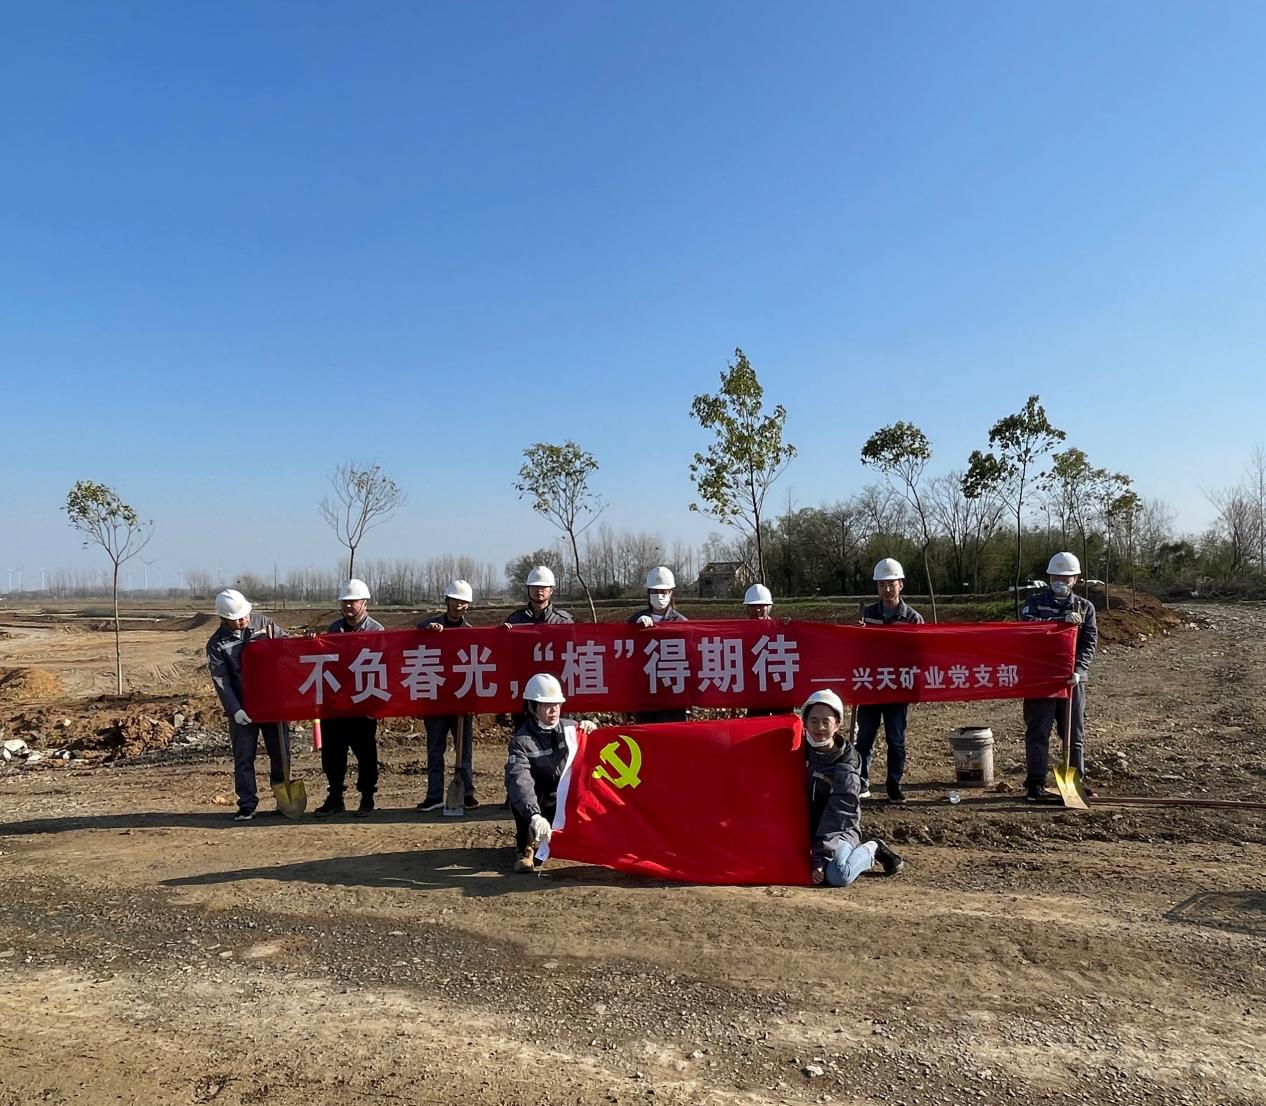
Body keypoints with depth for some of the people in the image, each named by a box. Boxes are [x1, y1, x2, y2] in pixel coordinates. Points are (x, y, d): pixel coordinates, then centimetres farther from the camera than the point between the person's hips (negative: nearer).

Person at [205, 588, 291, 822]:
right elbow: (220, 680, -10)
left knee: (281, 753, 9)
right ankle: (247, 805, 13)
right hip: (242, 709, -2)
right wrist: (234, 710, -19)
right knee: (243, 758, 2)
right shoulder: (216, 645, -5)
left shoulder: (263, 623, 0)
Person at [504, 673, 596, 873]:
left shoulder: (569, 727, -4)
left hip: (566, 803, 6)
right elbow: (519, 780, -33)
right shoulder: (522, 740, -18)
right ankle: (526, 847, -12)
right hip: (539, 805, -5)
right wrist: (534, 815, -50)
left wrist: (591, 730, -24)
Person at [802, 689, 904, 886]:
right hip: (805, 829, 5)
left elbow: (838, 814, -17)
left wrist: (820, 858, -22)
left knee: (838, 875, -29)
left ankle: (872, 849, 4)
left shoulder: (846, 763, -14)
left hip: (839, 830, -5)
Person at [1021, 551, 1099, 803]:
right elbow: (1026, 624, -15)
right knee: (1038, 733, -3)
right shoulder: (1034, 602, 5)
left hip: (1073, 679, 3)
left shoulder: (1085, 607, 11)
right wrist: (1062, 620, -23)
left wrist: (1078, 670, -15)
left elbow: (1089, 643, 1)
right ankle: (1035, 785, 0)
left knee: (1075, 733, 11)